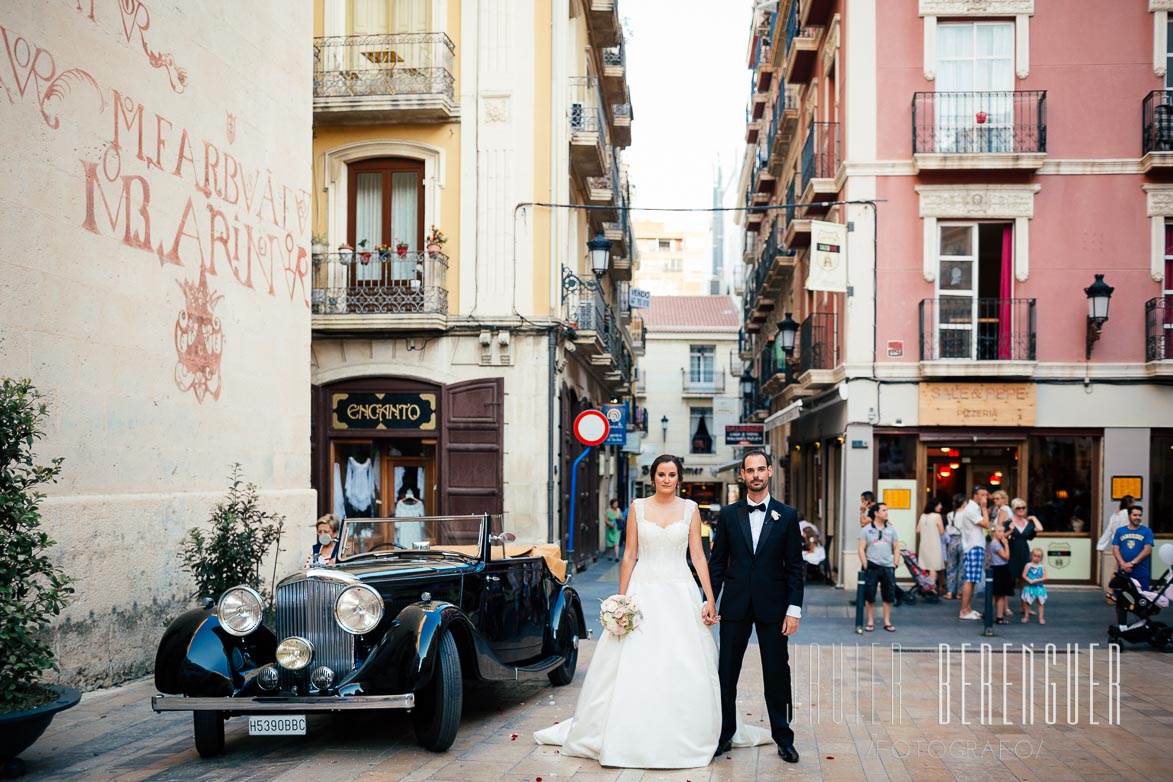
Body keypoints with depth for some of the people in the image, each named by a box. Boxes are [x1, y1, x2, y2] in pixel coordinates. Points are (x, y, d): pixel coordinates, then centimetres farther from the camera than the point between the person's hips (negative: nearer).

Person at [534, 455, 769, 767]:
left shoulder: (690, 509, 4)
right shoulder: (638, 507, 4)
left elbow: (698, 555, 2)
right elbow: (629, 555, 4)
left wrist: (710, 598, -6)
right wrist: (621, 599, 0)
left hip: (679, 592, 0)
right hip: (644, 591, 0)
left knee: (684, 668, 0)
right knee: (633, 667, -2)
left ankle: (686, 737, 13)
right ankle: (632, 738, 8)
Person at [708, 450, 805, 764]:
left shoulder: (787, 515, 2)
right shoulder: (729, 514, 4)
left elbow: (795, 566, 0)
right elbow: (717, 562, 6)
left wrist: (794, 609, -6)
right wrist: (710, 600, -2)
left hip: (772, 607, -1)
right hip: (735, 606, 1)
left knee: (777, 674, 4)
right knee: (726, 674, 6)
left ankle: (783, 739, 15)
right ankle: (725, 734, 19)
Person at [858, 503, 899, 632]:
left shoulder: (891, 529, 10)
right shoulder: (866, 530, 1)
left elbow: (896, 548, 11)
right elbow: (861, 549, -1)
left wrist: (895, 563, 0)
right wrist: (865, 566, -9)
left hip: (888, 567, 3)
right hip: (872, 566, -3)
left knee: (889, 595, 5)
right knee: (869, 595, 1)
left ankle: (887, 622, 15)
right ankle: (870, 622, 11)